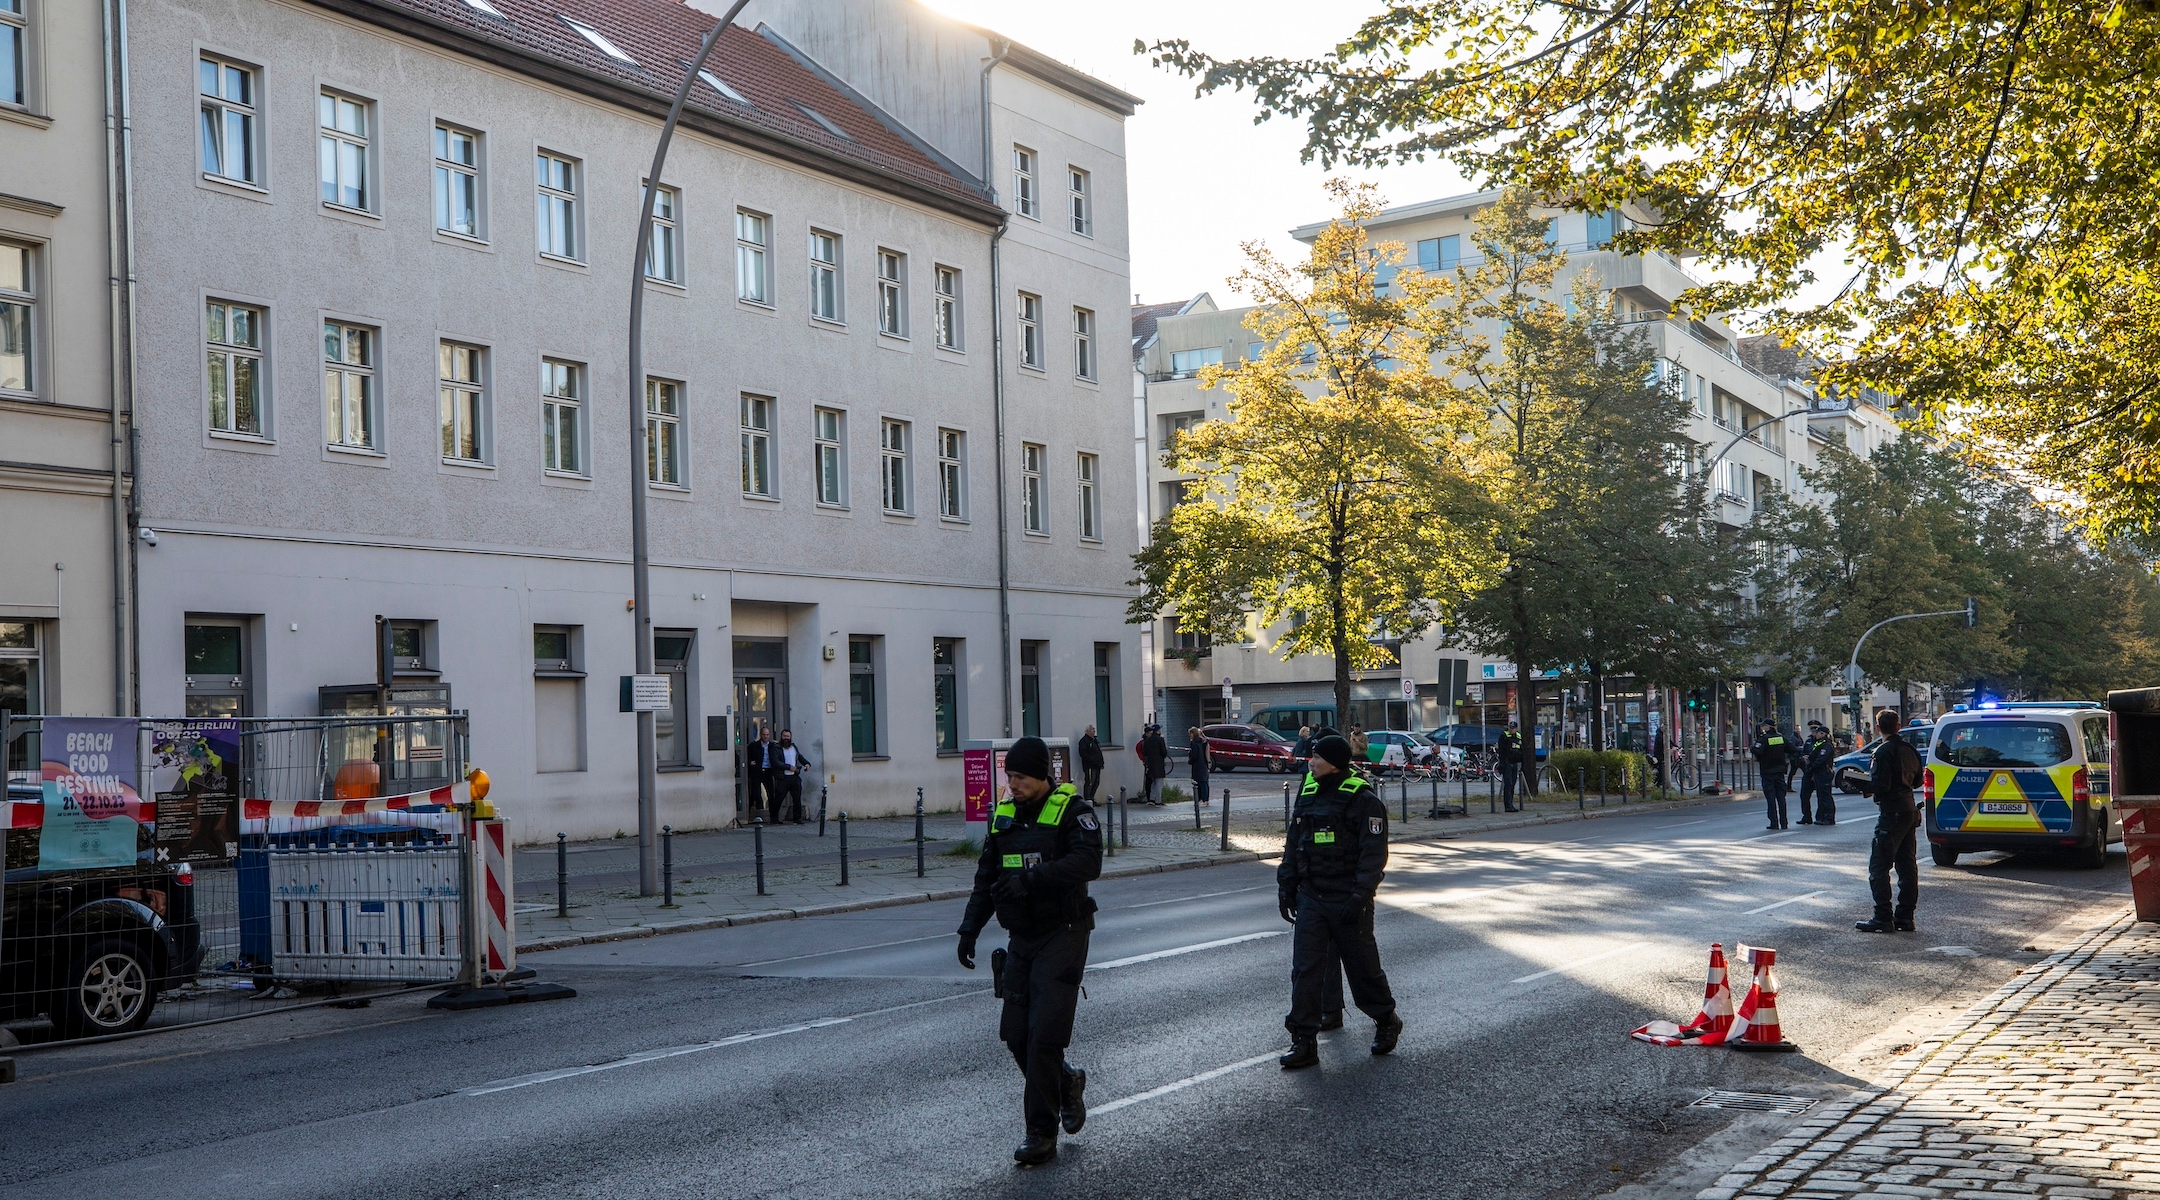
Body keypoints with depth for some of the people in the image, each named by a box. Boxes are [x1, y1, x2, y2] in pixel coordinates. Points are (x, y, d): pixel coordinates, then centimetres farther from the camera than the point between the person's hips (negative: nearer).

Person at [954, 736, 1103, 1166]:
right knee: (1015, 1034, 5)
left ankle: (1042, 1134, 0)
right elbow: (986, 877, 17)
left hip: (1062, 935, -7)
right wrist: (969, 928, 10)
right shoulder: (1003, 816, 10)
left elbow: (1088, 862, -25)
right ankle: (1067, 1084, 32)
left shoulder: (1072, 810, -10)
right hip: (1022, 938, 7)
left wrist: (1031, 879, -33)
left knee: (1045, 1034, -11)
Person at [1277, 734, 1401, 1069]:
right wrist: (1286, 887, 13)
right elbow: (1293, 845, 17)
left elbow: (1374, 853, -15)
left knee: (1363, 967, 7)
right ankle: (1304, 1041, 3)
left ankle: (1386, 1022, 31)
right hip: (1310, 899, 6)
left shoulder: (1363, 800, -11)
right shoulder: (1308, 794, 10)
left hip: (1347, 901, -6)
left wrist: (1359, 896, -21)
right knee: (1305, 969, -1)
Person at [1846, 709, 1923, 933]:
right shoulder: (1909, 749, 9)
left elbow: (1880, 786, -21)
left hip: (1892, 814, -9)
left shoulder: (1883, 751, -16)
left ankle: (1883, 918, -6)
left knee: (1879, 867, -4)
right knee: (1907, 866, 11)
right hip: (1910, 811, 9)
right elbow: (1917, 780, 18)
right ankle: (1905, 916, 14)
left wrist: (1864, 787, -4)